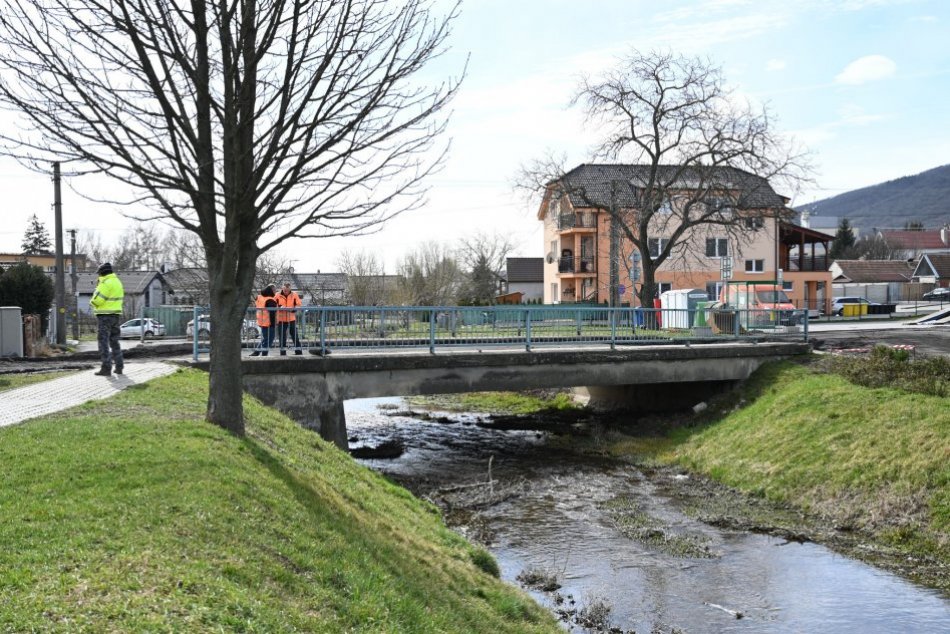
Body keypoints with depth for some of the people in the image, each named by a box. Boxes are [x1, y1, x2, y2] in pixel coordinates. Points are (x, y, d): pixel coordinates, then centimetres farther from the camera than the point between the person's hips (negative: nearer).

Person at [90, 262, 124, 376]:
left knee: (104, 342, -6)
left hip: (105, 316, -9)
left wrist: (92, 302, 3)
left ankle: (106, 368, -10)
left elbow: (97, 300, -18)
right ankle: (119, 367, 16)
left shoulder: (106, 283, -15)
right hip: (116, 314, 9)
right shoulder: (117, 282, 13)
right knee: (114, 342, 15)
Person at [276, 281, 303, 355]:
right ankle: (283, 352, 12)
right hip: (281, 319, 0)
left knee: (294, 335, 3)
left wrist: (292, 309, -19)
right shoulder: (277, 295, 1)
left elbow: (299, 305, -1)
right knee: (282, 336, 5)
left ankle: (298, 351, 9)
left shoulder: (294, 295, 2)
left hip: (292, 319, 0)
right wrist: (279, 307, -17)